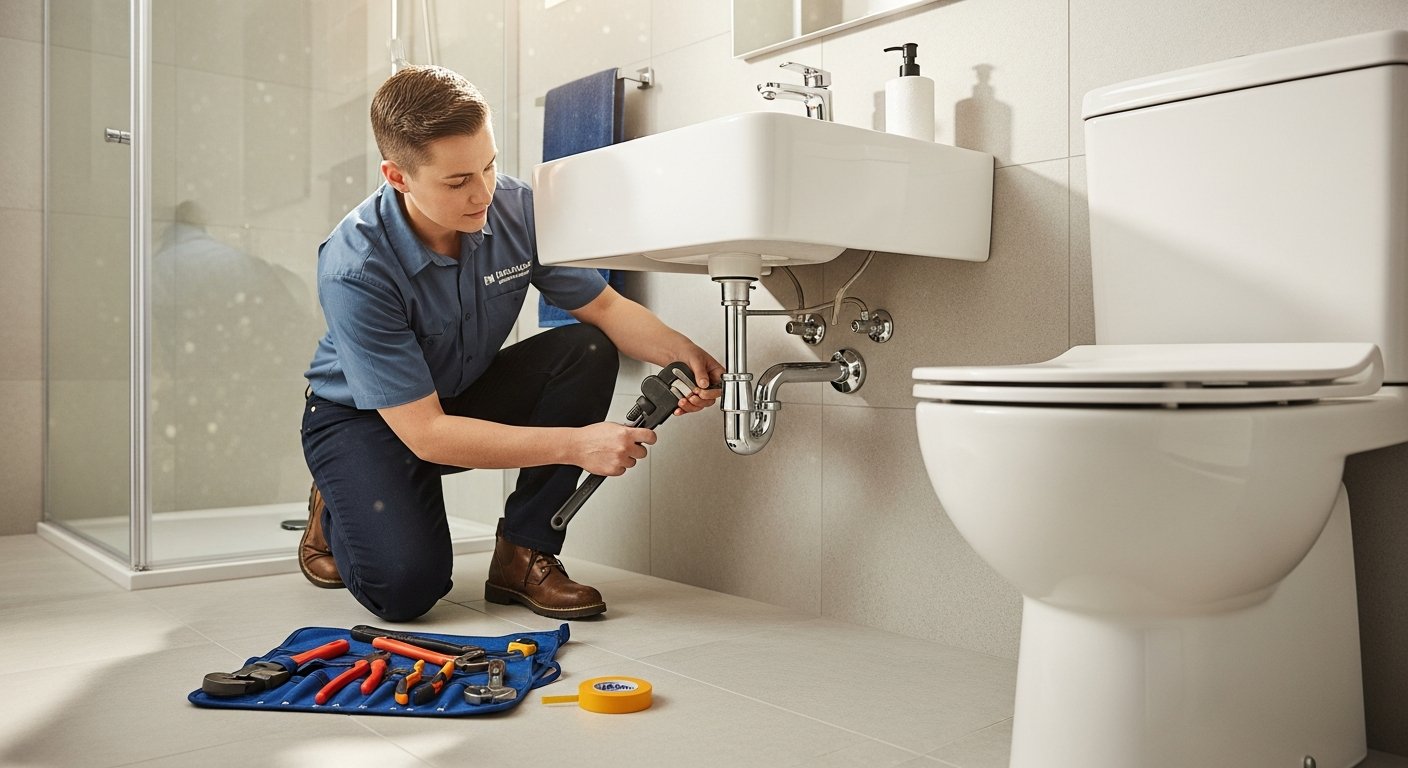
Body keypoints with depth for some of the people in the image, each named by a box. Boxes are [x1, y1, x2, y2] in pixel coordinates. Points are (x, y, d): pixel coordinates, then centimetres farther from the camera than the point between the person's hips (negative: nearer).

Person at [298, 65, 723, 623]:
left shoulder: (516, 209, -19)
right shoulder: (354, 269, -31)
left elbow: (605, 307, -8)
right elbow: (424, 432, -33)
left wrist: (678, 352, -29)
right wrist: (575, 444, -38)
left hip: (467, 396, 5)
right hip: (365, 417, -4)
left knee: (588, 350, -22)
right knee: (406, 585, -27)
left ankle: (523, 556, -11)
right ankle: (337, 511, 11)